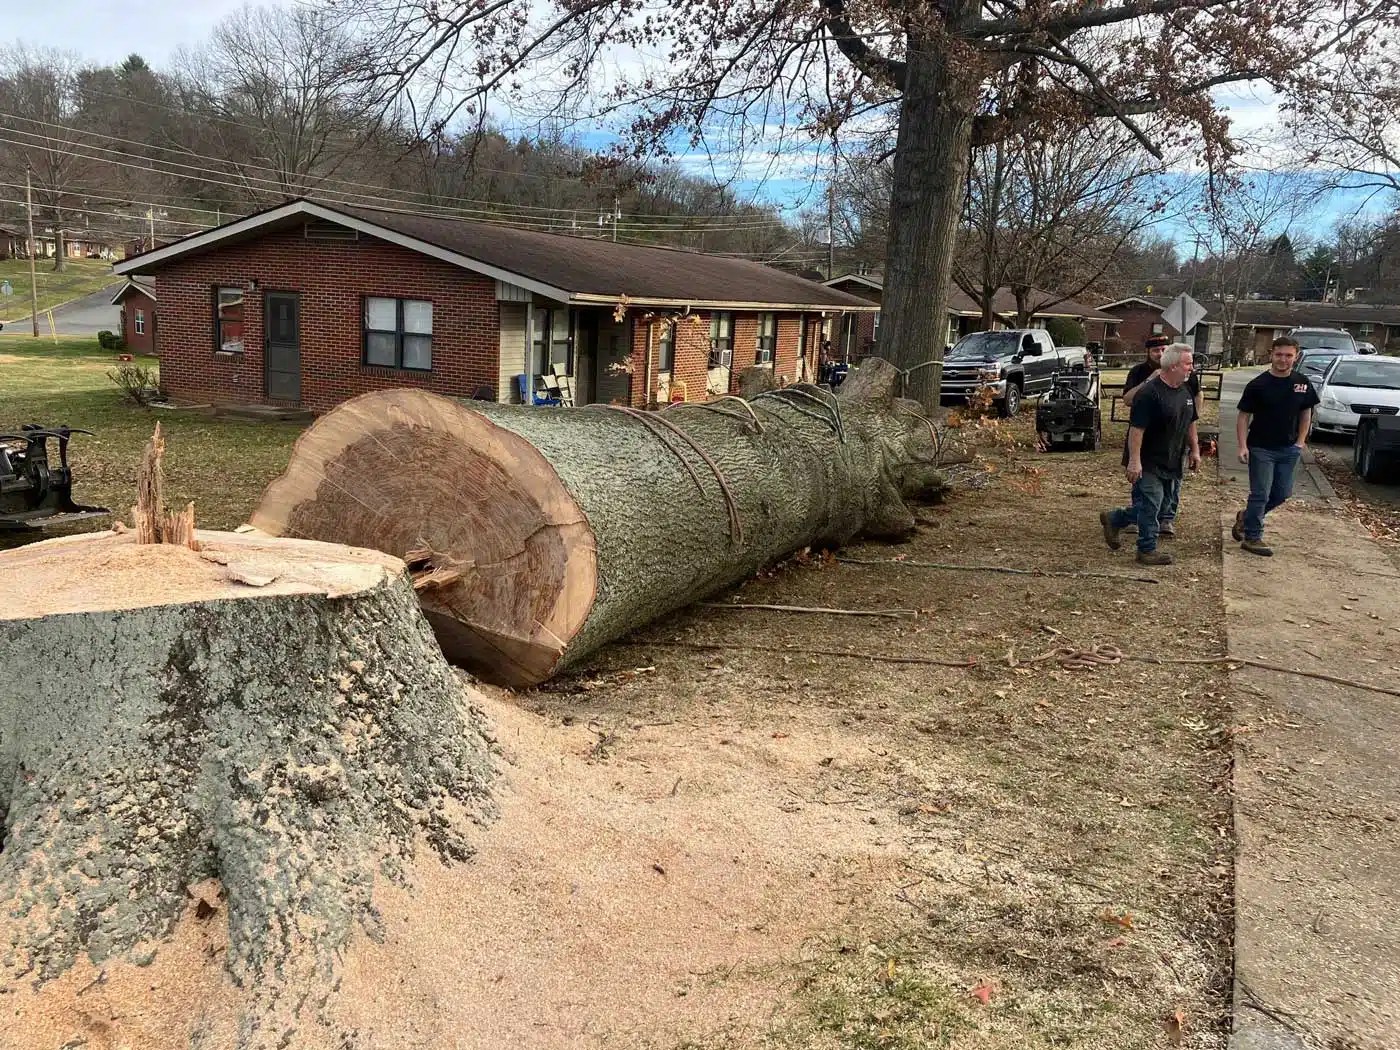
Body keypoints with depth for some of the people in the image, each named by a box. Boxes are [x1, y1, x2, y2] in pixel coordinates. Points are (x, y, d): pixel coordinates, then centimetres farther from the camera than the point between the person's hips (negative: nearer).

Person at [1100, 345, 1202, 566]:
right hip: (1148, 463, -9)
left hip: (1172, 463, 9)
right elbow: (1136, 428, -23)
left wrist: (1194, 449, 17)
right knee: (1150, 506, -4)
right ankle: (1147, 550, 8)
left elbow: (1190, 423, 22)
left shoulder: (1184, 391, 9)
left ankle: (1113, 519, 29)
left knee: (1164, 504, 14)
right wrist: (1134, 461, -26)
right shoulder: (1150, 392, -19)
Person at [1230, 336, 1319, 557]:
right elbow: (1244, 416, -7)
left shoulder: (1302, 383, 1)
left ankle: (1246, 517, 32)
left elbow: (1306, 413, 12)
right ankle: (1252, 537, 8)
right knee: (1260, 494, -2)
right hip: (1261, 448, -5)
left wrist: (1301, 441, 5)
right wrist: (1243, 446, -15)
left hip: (1289, 449, 5)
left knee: (1282, 494, 12)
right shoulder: (1258, 385, -10)